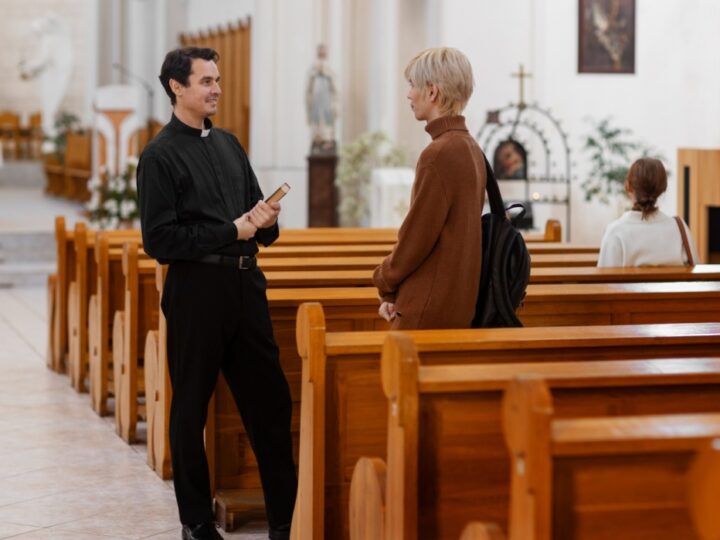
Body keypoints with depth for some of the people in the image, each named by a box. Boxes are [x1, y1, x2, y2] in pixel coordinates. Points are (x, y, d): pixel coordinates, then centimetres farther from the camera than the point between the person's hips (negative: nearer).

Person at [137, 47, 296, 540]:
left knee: (270, 401, 6)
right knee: (191, 408, 6)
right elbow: (159, 240, -13)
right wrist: (234, 231, -14)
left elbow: (266, 231, 20)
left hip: (246, 284, 6)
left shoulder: (229, 145, 14)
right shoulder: (161, 156, -6)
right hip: (196, 290, -6)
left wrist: (265, 219, -4)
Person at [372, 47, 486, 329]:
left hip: (428, 311, -9)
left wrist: (384, 280, 3)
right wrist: (396, 292, 11)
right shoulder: (471, 147, 12)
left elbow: (416, 236, -16)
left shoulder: (438, 153, -17)